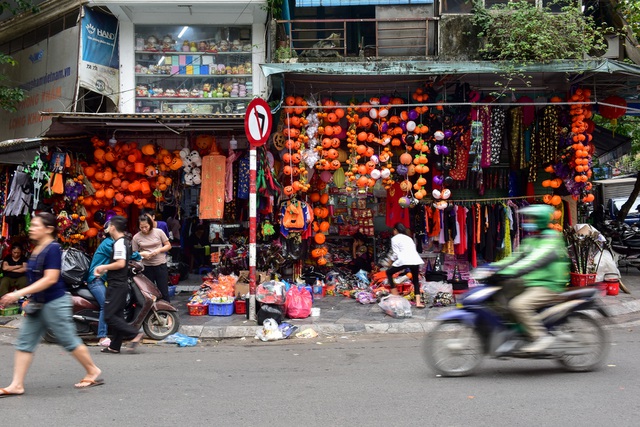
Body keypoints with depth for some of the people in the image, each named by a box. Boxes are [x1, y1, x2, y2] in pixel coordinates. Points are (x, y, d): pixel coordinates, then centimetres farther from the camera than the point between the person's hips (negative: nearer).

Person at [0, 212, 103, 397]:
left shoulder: (53, 248, -17)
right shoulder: (37, 249, 9)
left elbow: (50, 279, -25)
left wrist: (19, 293, -26)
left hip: (55, 303, -9)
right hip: (38, 305, 9)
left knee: (69, 340, 2)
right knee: (24, 342, 5)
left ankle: (94, 373, 18)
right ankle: (16, 385, 9)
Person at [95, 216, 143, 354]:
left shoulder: (119, 243, -16)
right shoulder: (126, 241, 15)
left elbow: (120, 264, -25)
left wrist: (103, 267, -12)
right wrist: (104, 270, 14)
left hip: (116, 285, -10)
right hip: (122, 284, 10)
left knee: (109, 316, -9)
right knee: (116, 315, 12)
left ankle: (135, 334, -13)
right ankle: (114, 346, 17)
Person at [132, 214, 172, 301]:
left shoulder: (159, 232, -3)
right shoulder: (136, 237, -2)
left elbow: (168, 246, 3)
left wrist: (159, 250, -13)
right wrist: (142, 254, -17)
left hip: (161, 265, -1)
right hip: (146, 267, 1)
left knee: (164, 292, 2)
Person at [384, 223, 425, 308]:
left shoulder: (395, 238, 11)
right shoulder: (409, 238, 30)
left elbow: (396, 254, 3)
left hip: (404, 260, -5)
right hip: (415, 259, 5)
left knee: (389, 272, 18)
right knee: (416, 280, 25)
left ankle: (395, 298, 12)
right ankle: (418, 302, 9)